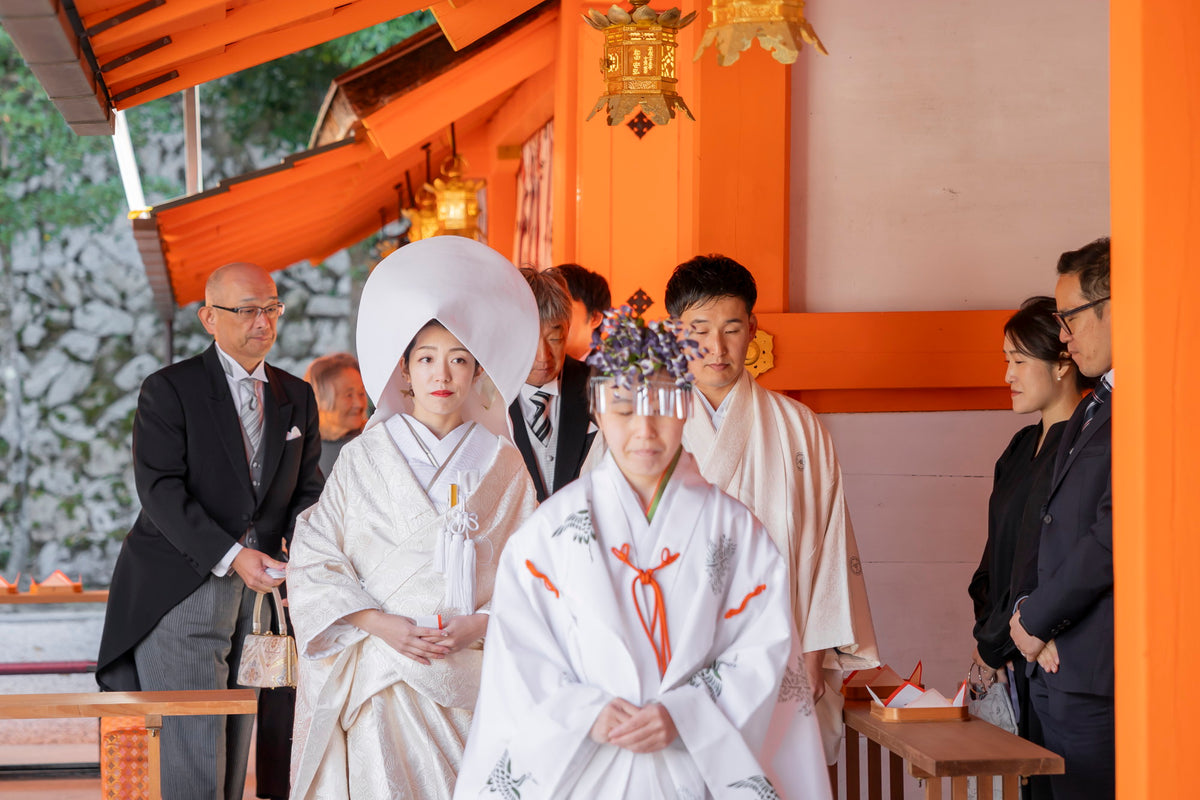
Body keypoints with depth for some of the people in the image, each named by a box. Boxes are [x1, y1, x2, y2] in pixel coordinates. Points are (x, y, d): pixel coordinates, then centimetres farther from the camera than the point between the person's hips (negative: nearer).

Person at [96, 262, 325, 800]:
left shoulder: (297, 398, 13)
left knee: (234, 751, 8)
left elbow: (307, 487, 12)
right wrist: (231, 555, -23)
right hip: (180, 592, -5)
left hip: (256, 594, 5)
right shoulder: (168, 391, -4)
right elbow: (159, 490, -13)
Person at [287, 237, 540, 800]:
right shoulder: (363, 458, 5)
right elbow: (315, 562, 2)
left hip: (470, 676, 1)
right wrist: (380, 624, -10)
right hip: (377, 678, -1)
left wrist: (480, 625, -11)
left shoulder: (503, 467, 7)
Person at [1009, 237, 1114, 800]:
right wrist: (1032, 615, 3)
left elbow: (1112, 536, -19)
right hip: (1058, 671, 10)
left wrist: (1037, 620, -7)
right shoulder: (1091, 408, 20)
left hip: (1097, 675, -10)